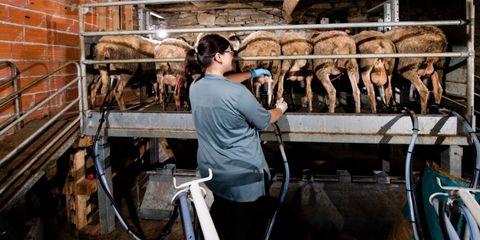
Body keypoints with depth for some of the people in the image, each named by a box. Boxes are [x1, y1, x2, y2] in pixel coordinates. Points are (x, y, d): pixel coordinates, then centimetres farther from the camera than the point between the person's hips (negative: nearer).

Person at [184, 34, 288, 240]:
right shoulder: (237, 92, -26)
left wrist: (251, 74, 27)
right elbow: (264, 122, -10)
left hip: (211, 171, 7)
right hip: (244, 175, -6)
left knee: (221, 220, 27)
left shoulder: (195, 87, -4)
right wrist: (280, 109, 11)